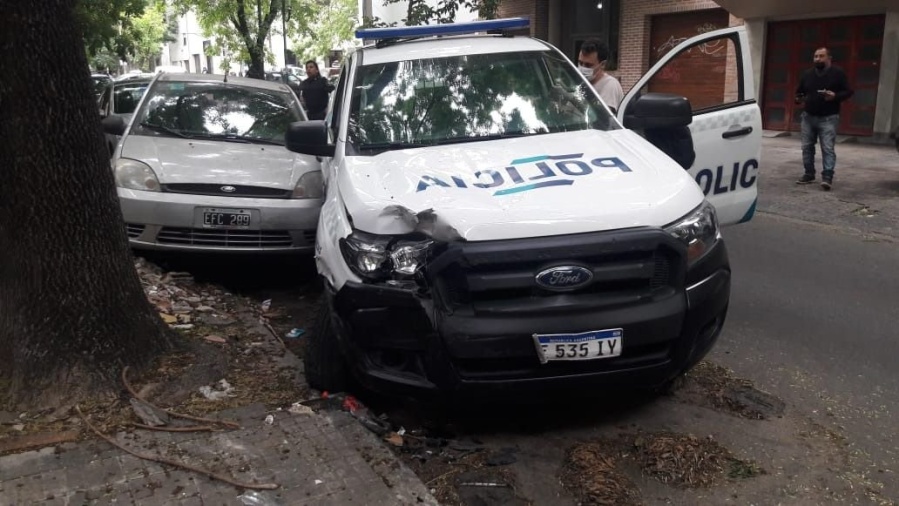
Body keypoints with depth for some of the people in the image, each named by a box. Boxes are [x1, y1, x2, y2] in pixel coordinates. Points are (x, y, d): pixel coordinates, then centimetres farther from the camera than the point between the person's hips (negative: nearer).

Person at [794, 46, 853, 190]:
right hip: (808, 117, 5)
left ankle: (827, 176, -14)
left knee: (828, 148, -11)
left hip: (828, 118, -5)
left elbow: (848, 92, -2)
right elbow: (799, 91, 20)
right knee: (807, 147, 7)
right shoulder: (808, 74, 10)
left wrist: (835, 96, -21)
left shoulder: (838, 73, -1)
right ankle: (809, 174, 17)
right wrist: (799, 99, -3)